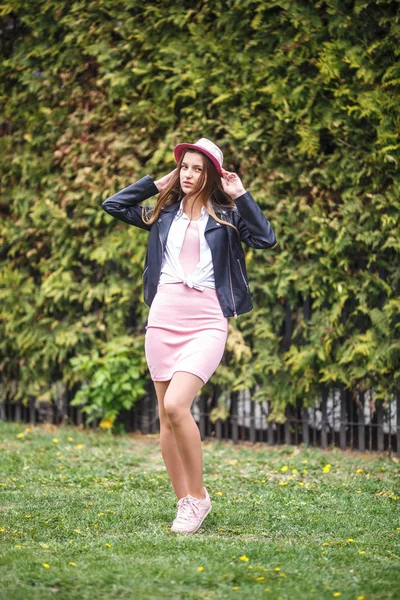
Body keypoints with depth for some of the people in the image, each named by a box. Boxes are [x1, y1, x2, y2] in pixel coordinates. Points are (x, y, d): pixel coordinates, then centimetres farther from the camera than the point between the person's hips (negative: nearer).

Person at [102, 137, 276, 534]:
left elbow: (266, 239, -11)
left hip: (205, 323, -5)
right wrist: (155, 184, 14)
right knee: (166, 416, 4)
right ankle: (184, 503, 13)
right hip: (163, 319, 5)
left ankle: (198, 496, -6)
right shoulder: (164, 214, 14)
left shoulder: (226, 215, 4)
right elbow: (112, 205, 16)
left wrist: (241, 196, -7)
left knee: (176, 405, -21)